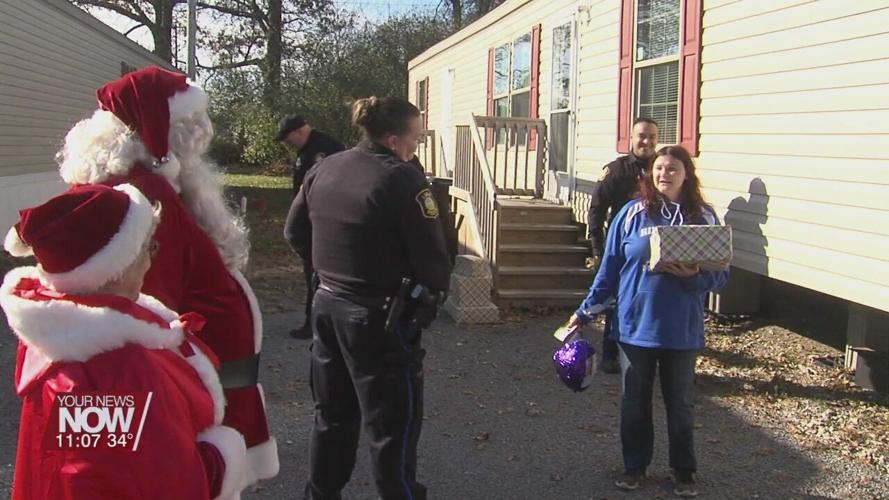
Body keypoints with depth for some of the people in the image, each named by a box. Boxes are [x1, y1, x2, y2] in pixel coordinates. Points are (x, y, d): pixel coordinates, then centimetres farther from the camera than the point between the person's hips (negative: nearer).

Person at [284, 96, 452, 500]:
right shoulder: (402, 178, -18)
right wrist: (437, 289, 2)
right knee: (393, 425, 5)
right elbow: (431, 254, -18)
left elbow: (295, 233, 12)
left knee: (332, 416, 21)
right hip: (378, 317, -7)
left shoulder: (324, 169, 3)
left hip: (328, 306, 7)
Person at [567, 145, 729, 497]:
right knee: (634, 402, 12)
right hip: (635, 326, 0)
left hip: (682, 330, 0)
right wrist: (586, 311, 2)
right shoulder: (633, 214, -3)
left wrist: (694, 276, -20)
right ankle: (634, 466, 30)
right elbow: (609, 269, 2)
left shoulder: (703, 218, -1)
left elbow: (720, 275, 0)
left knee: (680, 403, 13)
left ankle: (684, 470, 29)